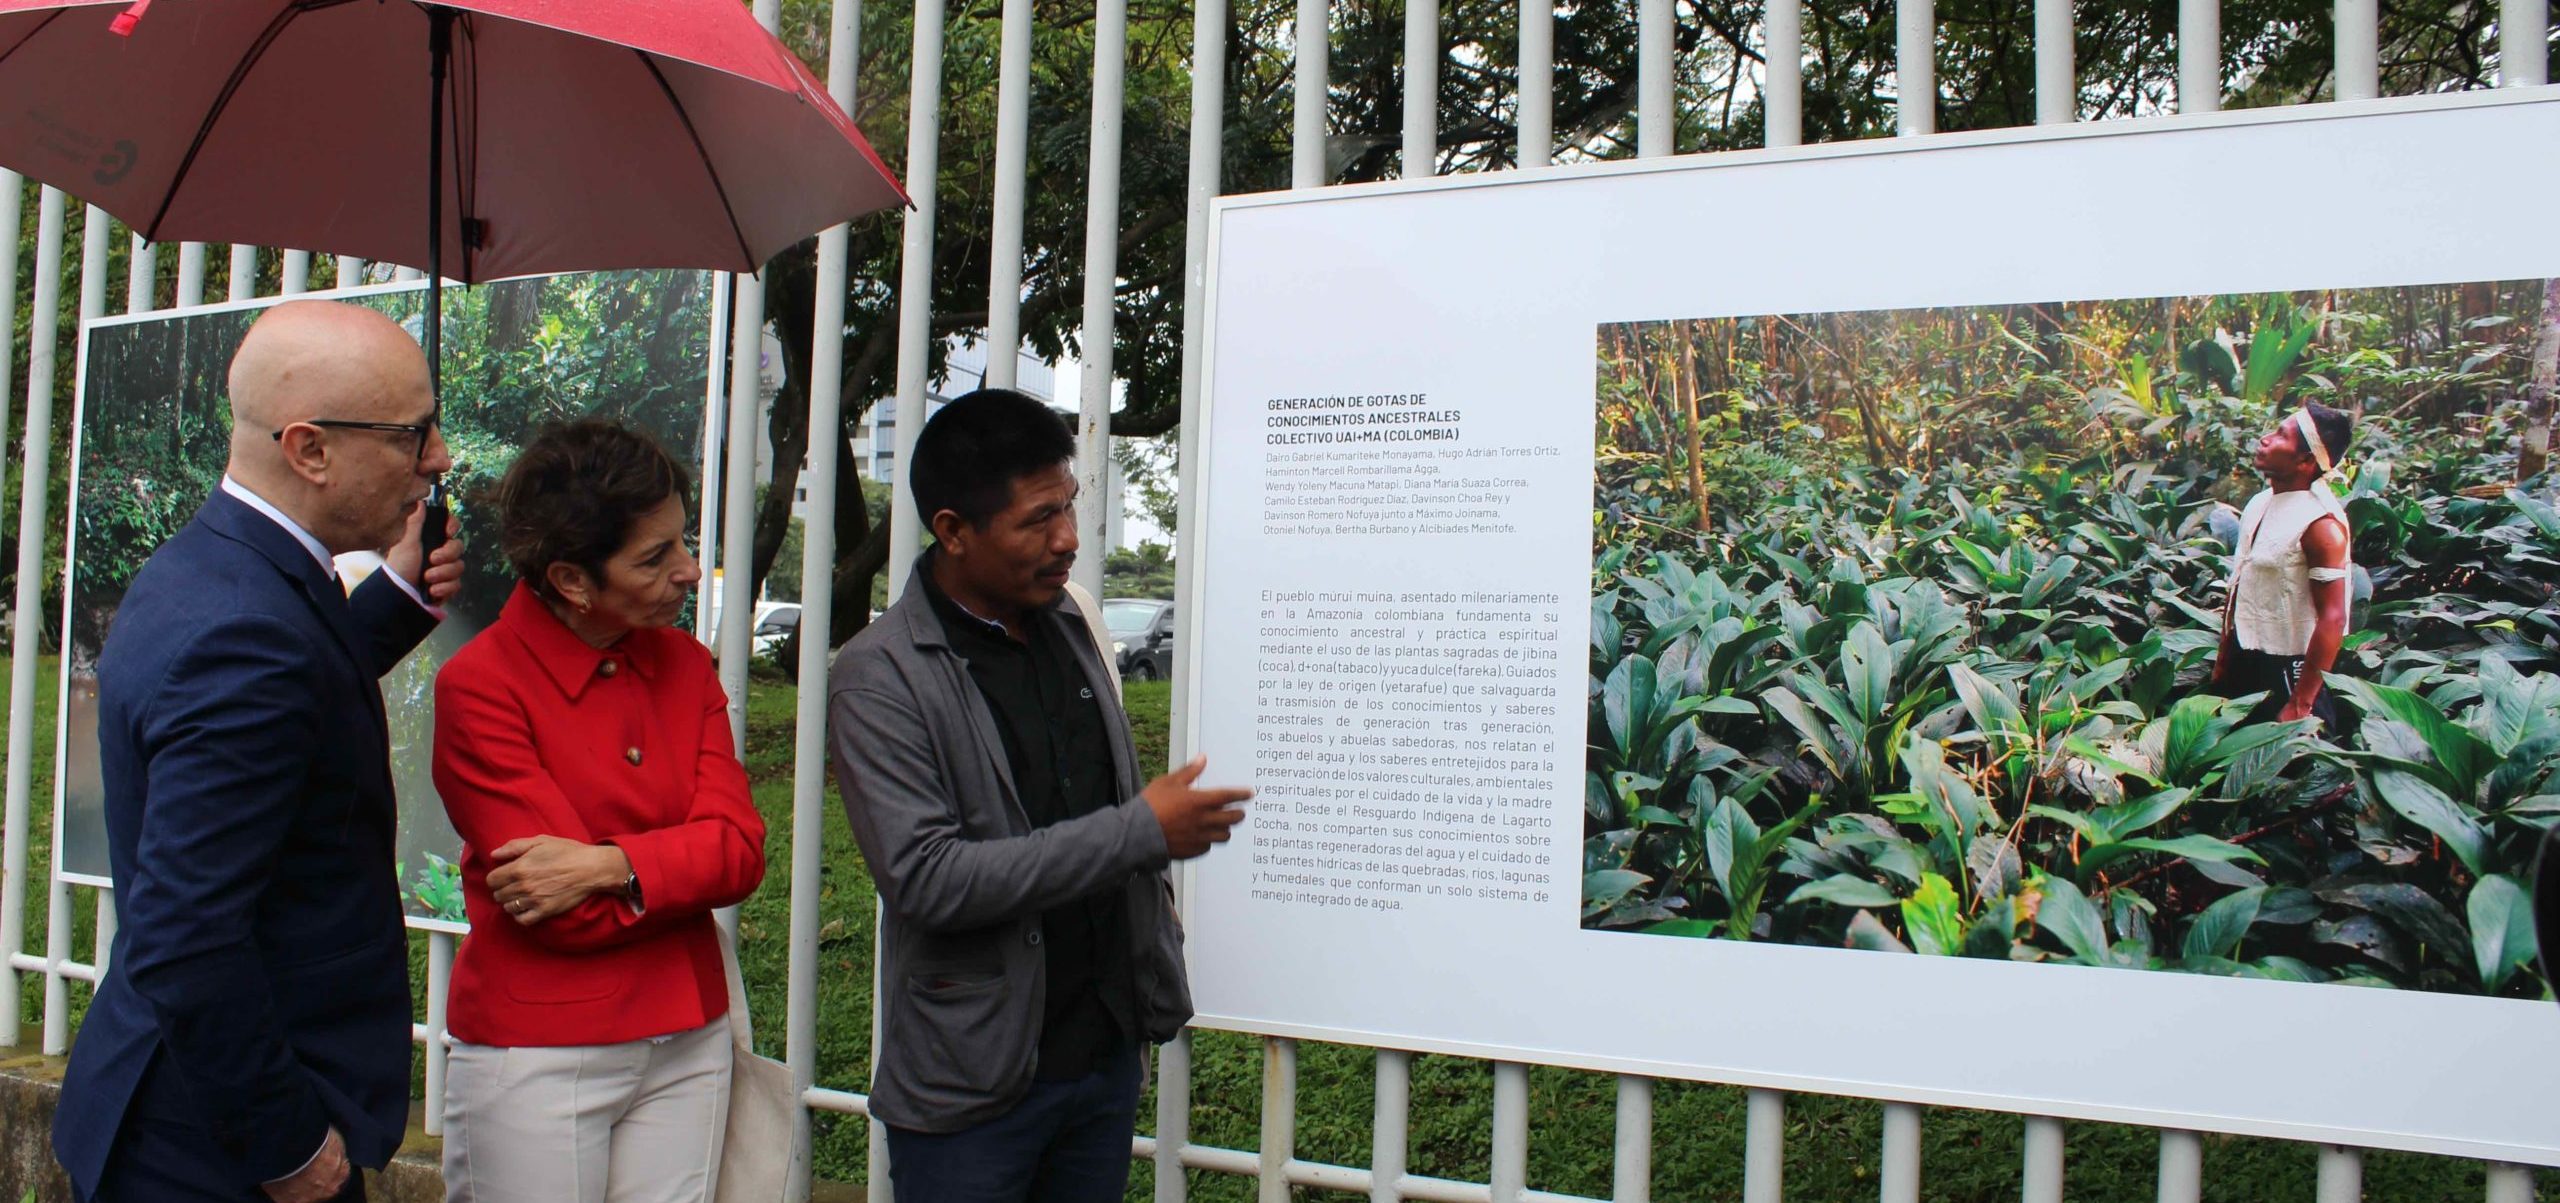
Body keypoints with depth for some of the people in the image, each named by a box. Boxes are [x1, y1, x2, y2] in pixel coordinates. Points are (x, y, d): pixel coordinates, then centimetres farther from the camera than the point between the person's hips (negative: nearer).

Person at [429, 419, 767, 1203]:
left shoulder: (684, 664, 4)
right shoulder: (480, 685, -12)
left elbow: (740, 849, -6)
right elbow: (564, 913, -16)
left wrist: (610, 866, -20)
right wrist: (679, 866, -6)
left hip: (686, 1043, 5)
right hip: (539, 1056, -4)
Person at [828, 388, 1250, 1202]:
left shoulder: (1068, 626, 8)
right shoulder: (880, 677, -14)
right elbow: (926, 879, -23)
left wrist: (1158, 972, 17)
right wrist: (1141, 831, -21)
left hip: (1109, 1054, 6)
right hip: (973, 1090, -6)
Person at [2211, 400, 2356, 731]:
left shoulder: (2320, 523, -19)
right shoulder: (2259, 504, 6)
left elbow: (2332, 618, -21)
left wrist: (2300, 705, -21)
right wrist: (2221, 664, 15)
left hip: (2289, 671, -8)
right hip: (2244, 666, 8)